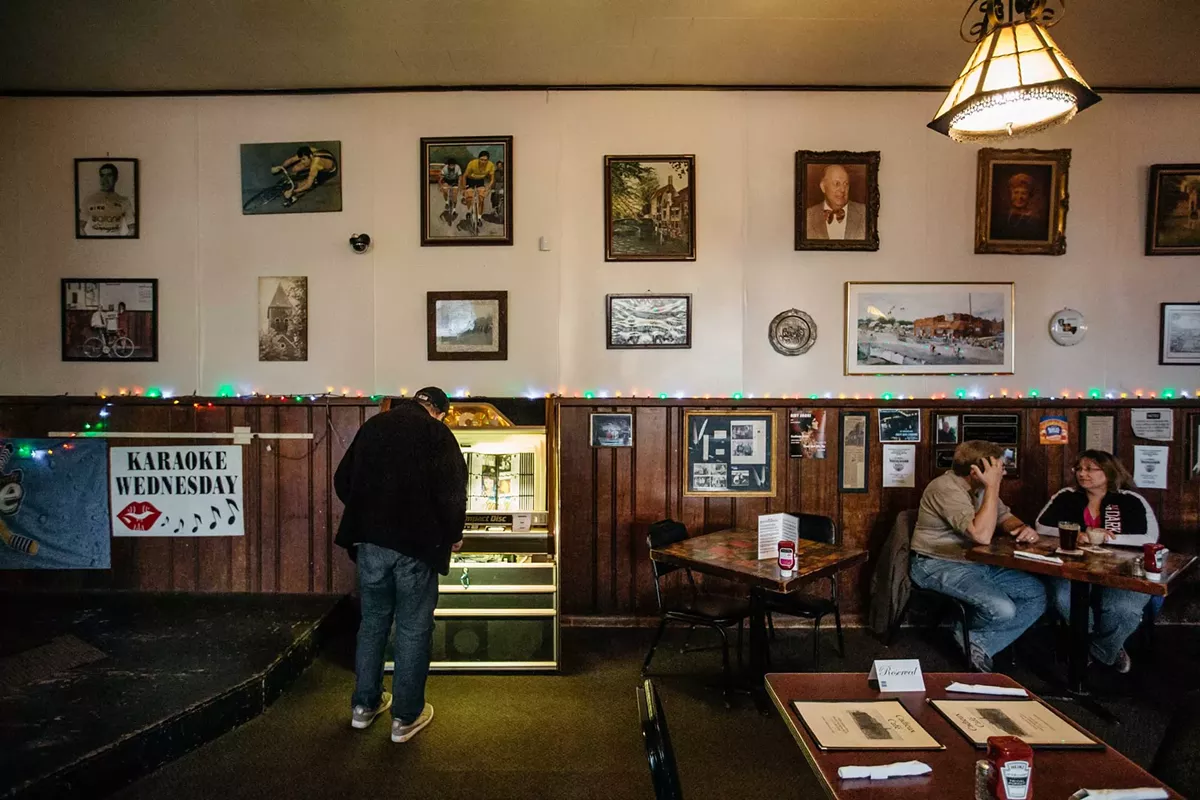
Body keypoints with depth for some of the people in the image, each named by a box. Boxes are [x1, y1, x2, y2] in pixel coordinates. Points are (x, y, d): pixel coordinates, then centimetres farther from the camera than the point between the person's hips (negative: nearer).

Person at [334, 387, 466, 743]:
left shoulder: (372, 425, 9)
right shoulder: (438, 433, -6)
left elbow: (343, 480, 14)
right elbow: (452, 491, -13)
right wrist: (453, 535, 2)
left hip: (371, 541, 5)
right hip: (416, 544, -5)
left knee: (372, 622, 19)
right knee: (414, 629, 7)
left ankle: (364, 704, 31)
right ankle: (406, 717, 16)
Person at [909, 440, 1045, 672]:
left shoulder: (980, 486, 6)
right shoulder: (946, 488, -23)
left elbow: (1004, 516, 16)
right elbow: (982, 535, -31)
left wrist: (1023, 528, -9)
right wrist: (993, 486, -27)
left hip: (978, 563, 10)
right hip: (939, 565, -9)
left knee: (1038, 593, 1)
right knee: (1002, 609, -27)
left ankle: (981, 645, -1)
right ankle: (969, 639, 9)